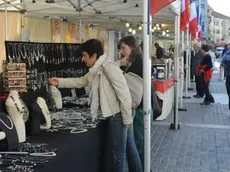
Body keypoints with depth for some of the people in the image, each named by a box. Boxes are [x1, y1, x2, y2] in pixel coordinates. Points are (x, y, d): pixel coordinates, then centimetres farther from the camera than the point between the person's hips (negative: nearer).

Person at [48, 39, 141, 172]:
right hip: (114, 114, 9)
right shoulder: (96, 70, 9)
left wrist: (127, 119, -19)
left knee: (118, 151, 2)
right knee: (128, 148, 19)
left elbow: (124, 94, -22)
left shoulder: (109, 68, -21)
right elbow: (80, 82, 24)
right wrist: (59, 82, 18)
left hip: (118, 115, -9)